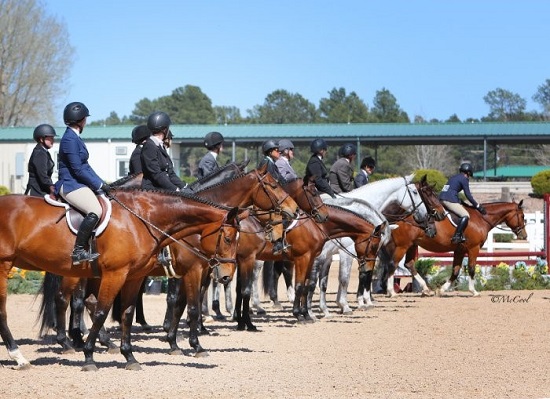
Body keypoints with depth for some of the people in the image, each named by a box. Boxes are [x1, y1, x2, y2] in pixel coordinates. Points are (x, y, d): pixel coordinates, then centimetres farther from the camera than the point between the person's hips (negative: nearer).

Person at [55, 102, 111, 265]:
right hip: (71, 185, -11)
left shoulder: (75, 137, 17)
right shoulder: (70, 139, -15)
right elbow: (77, 169, -18)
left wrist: (101, 183, 12)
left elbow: (85, 166, 21)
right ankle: (78, 251, -26)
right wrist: (99, 184, -13)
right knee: (95, 211, -28)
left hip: (79, 184, 11)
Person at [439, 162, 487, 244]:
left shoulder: (453, 177, 25)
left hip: (442, 198, 9)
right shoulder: (464, 179, 0)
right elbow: (468, 195, -3)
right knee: (465, 216, -11)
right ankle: (456, 236, -23)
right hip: (450, 200, -9)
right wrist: (478, 206, 4)